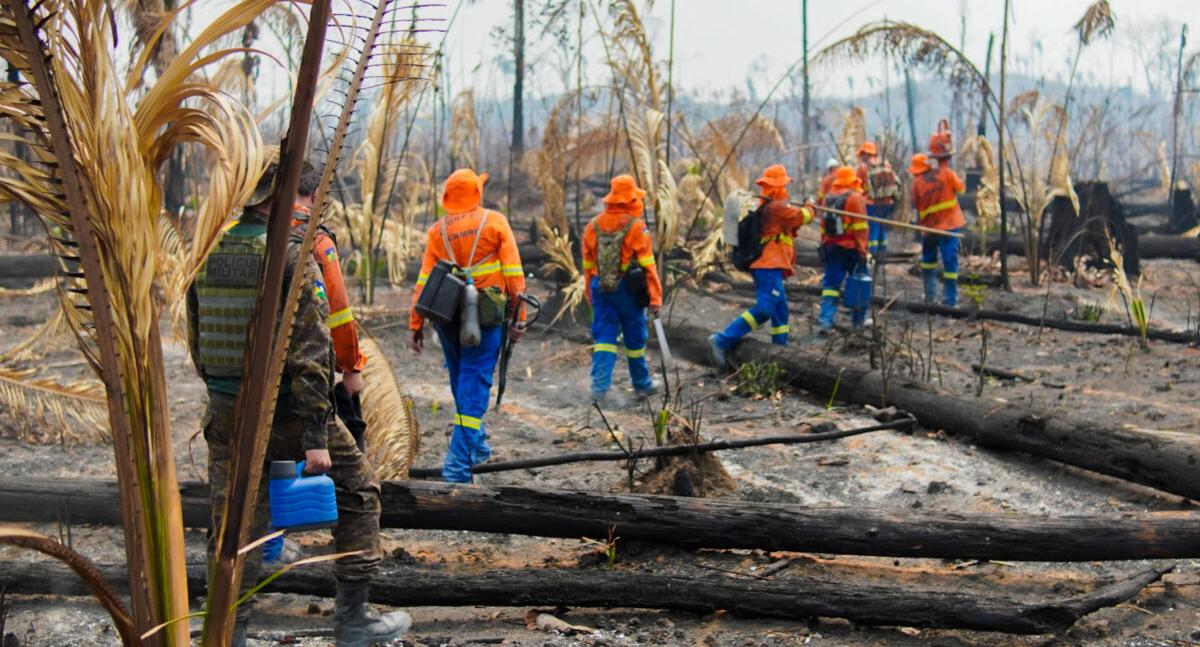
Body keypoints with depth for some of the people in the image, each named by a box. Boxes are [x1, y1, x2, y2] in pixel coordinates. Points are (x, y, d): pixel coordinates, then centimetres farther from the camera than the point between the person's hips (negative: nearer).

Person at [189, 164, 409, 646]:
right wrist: (316, 436, -18)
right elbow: (311, 353, -19)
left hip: (226, 413, 5)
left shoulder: (207, 255, 4)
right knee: (356, 489, 14)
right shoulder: (291, 257, -14)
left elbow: (197, 341, 12)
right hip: (284, 412, -5)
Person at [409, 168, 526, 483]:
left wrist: (416, 324, 4)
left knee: (462, 382, 20)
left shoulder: (437, 230, 4)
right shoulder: (495, 222, -1)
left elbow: (424, 281, 1)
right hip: (485, 316, -3)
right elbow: (513, 273, -6)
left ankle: (478, 445, 35)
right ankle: (458, 463, -12)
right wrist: (518, 314, -2)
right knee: (474, 386, -3)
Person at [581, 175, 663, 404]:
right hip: (628, 290, -4)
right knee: (635, 339, 11)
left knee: (604, 339, 4)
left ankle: (600, 387, -8)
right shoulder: (636, 226, -10)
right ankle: (642, 385, 25)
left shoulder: (592, 226, 6)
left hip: (600, 289, 4)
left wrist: (591, 295, 20)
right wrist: (655, 297, -10)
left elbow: (587, 266, 12)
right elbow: (648, 265, -12)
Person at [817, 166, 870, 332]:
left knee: (831, 285, 3)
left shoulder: (828, 198, 8)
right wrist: (862, 250, -10)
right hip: (851, 248, -5)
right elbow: (860, 227, -13)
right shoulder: (855, 198, -10)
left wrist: (824, 245, 19)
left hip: (830, 248, 5)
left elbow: (823, 225, 13)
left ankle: (826, 321, -10)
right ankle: (858, 320, 19)